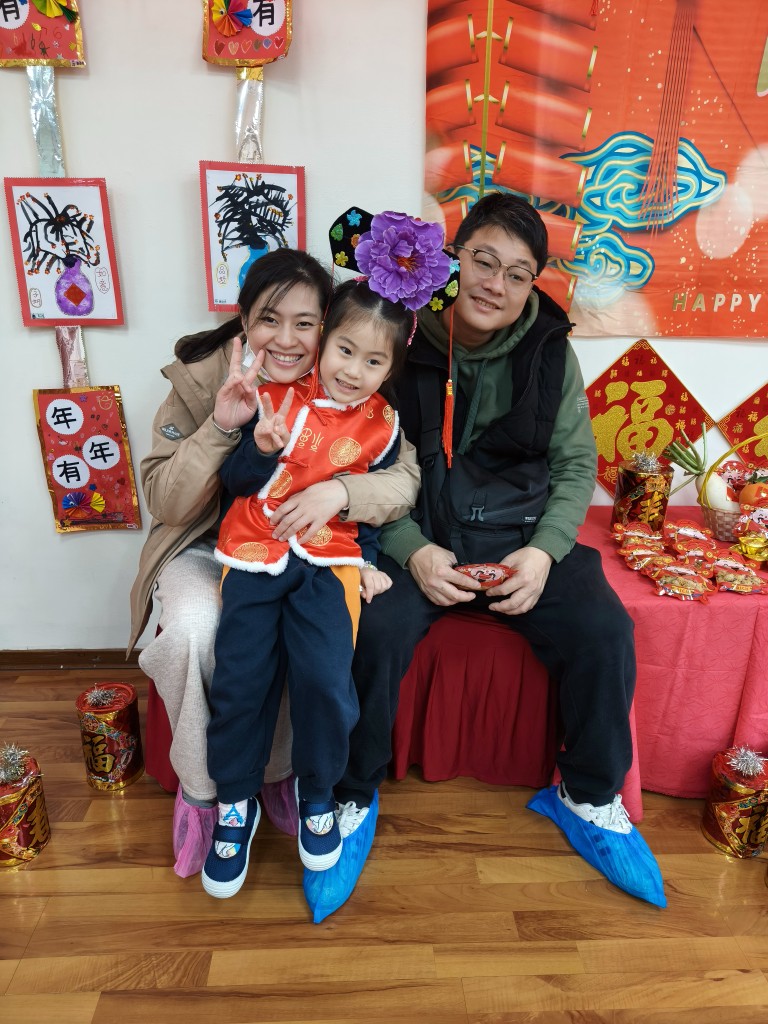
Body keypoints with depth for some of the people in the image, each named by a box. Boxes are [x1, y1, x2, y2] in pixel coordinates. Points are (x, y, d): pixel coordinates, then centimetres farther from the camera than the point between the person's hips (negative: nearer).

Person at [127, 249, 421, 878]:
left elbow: (405, 480, -16)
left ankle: (278, 770, 3)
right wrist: (221, 427, -29)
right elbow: (165, 504, -14)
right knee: (196, 629, -30)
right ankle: (201, 785, -1)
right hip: (208, 548, 0)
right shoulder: (199, 378, -11)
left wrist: (340, 491, -37)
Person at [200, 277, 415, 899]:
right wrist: (261, 447, -18)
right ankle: (236, 803, 21)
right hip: (255, 552, 1)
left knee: (325, 679, -16)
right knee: (240, 680, -6)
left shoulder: (382, 426, 4)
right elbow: (236, 484, 1)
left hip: (329, 560, 0)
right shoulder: (278, 395, 0)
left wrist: (367, 560, 2)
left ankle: (317, 792, 15)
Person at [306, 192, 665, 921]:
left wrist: (544, 551, -12)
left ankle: (587, 798, 12)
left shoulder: (549, 351, 2)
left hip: (521, 533, 2)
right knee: (372, 631, -28)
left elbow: (577, 465, 5)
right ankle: (352, 801, 2)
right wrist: (413, 552, -18)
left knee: (604, 631, -18)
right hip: (414, 536, -2)